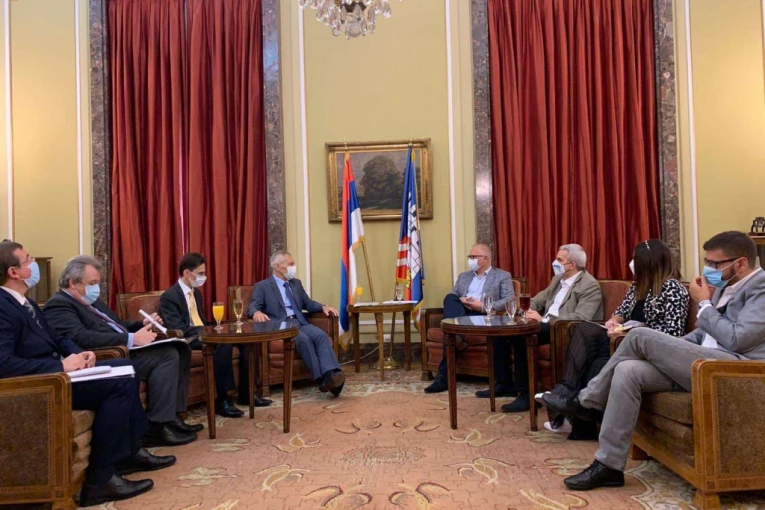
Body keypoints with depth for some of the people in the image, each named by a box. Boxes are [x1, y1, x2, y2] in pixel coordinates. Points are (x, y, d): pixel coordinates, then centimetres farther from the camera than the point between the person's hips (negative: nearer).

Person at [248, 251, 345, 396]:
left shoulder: (296, 283, 24)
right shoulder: (262, 286, 7)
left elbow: (308, 303, 24)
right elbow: (252, 307, -5)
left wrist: (323, 307, 3)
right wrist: (257, 312, -31)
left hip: (300, 323, 5)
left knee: (321, 335, -26)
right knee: (303, 339, -34)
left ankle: (331, 375, -42)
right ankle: (321, 378, -35)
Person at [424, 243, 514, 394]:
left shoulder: (503, 276, 14)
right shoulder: (463, 276, 31)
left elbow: (509, 301, -3)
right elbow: (451, 299, 21)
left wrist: (483, 306, -15)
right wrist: (460, 301, -5)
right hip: (461, 314, 4)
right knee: (450, 297, -30)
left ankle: (444, 374, -33)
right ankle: (458, 338, -42)